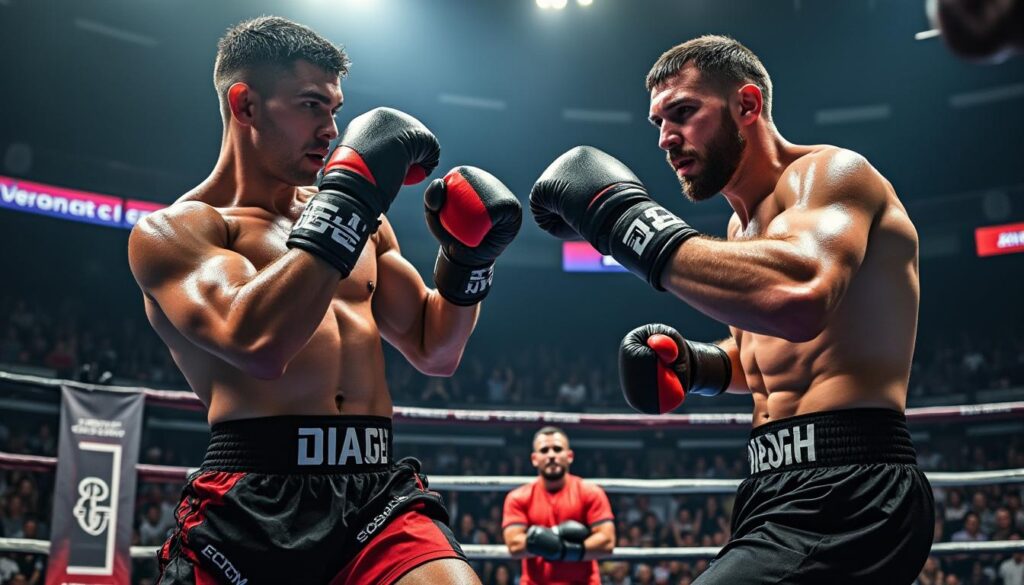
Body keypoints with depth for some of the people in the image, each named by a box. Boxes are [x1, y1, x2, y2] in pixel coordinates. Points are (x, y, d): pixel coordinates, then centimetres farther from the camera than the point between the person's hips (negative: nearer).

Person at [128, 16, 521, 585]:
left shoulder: (350, 216, 18)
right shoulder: (174, 230, 1)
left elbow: (435, 352, 23)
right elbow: (257, 344, -19)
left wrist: (470, 256, 6)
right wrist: (354, 191, -16)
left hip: (381, 491, 4)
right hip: (253, 505, -3)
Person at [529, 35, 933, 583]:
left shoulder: (827, 171, -9)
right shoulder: (744, 225, 19)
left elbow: (798, 296, -32)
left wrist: (622, 214, -25)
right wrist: (693, 364, 10)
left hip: (843, 494, -9)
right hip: (780, 488, 9)